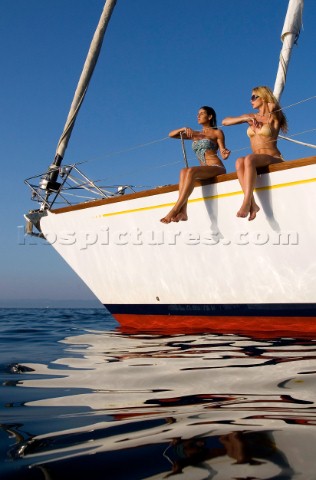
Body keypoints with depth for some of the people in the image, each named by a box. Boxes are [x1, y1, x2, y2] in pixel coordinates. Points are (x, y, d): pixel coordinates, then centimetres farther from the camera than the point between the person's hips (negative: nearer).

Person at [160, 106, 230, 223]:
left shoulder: (217, 133, 10)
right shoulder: (195, 134, 25)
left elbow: (223, 155, 2)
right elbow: (171, 134, 21)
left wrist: (225, 154, -22)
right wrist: (184, 129, 3)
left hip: (217, 168, -5)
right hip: (204, 172, 5)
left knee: (191, 171, -32)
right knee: (183, 171, -27)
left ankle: (174, 210, -43)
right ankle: (182, 212, -44)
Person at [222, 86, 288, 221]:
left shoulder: (274, 117, 7)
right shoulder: (251, 117, 19)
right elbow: (225, 121, 12)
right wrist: (245, 118, 0)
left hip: (273, 159, -4)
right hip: (257, 161, 4)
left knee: (249, 159, -36)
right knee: (239, 161, -31)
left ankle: (246, 203, -46)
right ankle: (252, 204, -43)